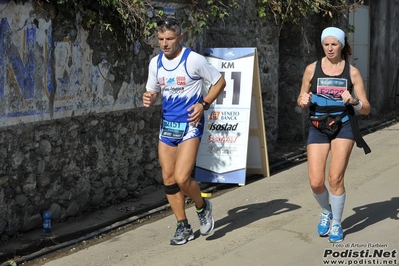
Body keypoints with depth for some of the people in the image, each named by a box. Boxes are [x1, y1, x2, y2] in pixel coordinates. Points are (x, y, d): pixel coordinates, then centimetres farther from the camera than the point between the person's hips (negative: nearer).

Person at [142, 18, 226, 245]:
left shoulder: (194, 60, -12)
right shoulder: (156, 63, 3)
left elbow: (220, 82, -2)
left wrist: (204, 104, -14)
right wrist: (149, 99, -9)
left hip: (190, 125, -6)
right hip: (167, 125, 6)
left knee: (181, 178, -16)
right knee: (168, 179, 6)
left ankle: (203, 207, 15)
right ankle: (183, 227, 21)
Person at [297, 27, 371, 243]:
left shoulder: (352, 72, 1)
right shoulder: (312, 69, 2)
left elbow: (366, 109, 2)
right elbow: (301, 100, 11)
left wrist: (353, 101, -19)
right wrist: (303, 101, -13)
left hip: (343, 127, -1)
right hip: (317, 128, 1)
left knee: (335, 178, -9)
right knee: (316, 182, -6)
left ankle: (336, 225, 13)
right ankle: (326, 212, 28)